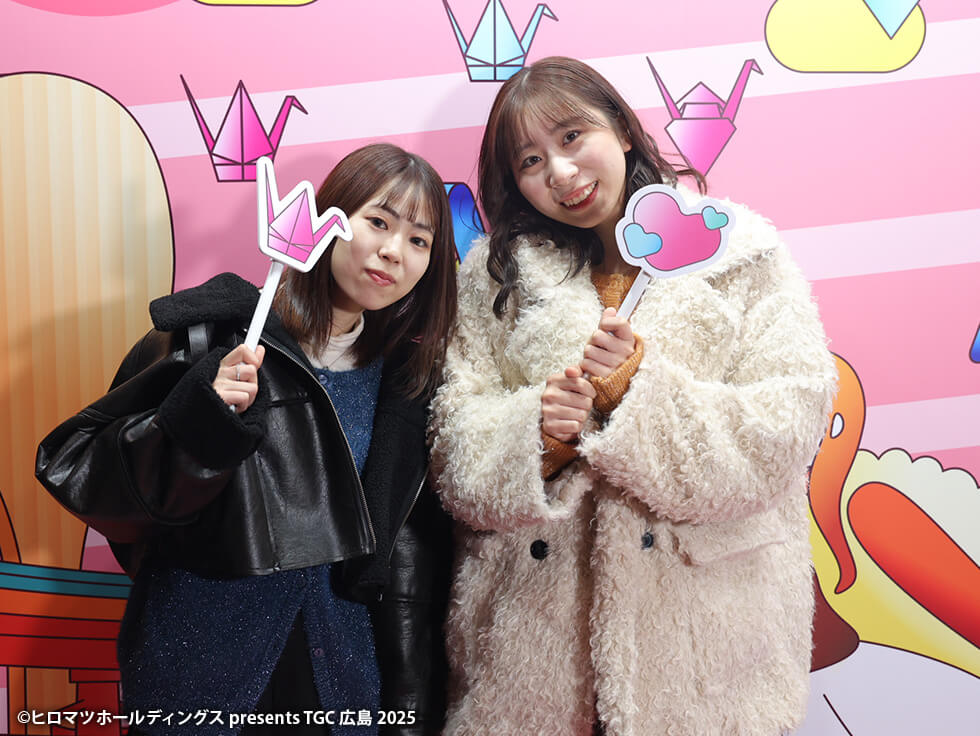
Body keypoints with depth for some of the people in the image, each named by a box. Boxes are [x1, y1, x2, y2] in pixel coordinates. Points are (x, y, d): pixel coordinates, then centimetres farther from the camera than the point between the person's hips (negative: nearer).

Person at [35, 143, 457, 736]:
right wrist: (200, 416, -29)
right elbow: (76, 473, -12)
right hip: (198, 672, -3)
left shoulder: (409, 376, 0)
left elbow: (411, 553, 4)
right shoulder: (211, 336, -13)